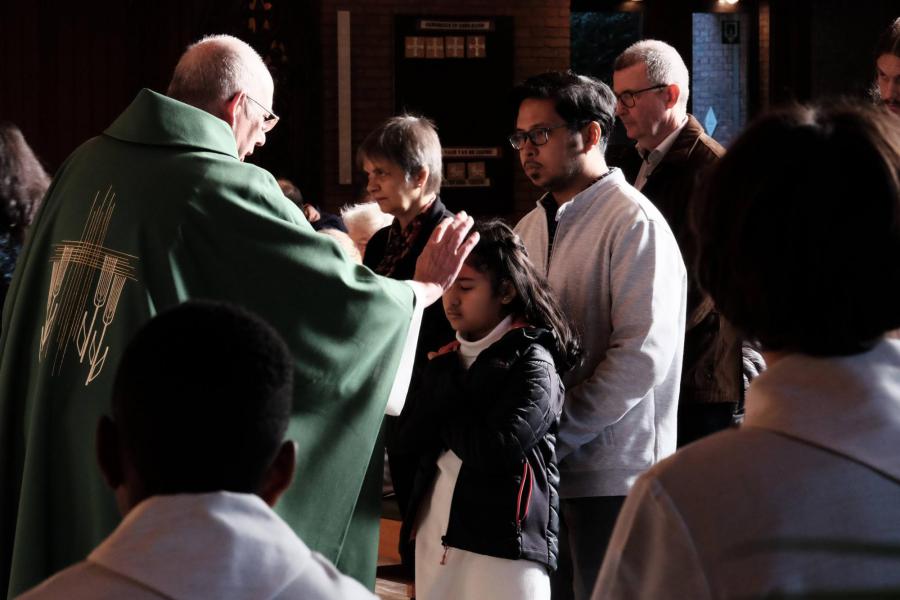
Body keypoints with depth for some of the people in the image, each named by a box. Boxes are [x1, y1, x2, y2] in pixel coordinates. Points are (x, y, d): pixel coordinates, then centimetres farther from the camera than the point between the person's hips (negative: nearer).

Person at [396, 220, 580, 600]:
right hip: (434, 536, 7)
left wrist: (445, 421, -2)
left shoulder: (531, 362, -7)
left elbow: (495, 451, -19)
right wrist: (454, 377, -8)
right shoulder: (446, 360, 15)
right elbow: (411, 434, 2)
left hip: (502, 545, -7)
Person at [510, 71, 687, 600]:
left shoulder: (634, 223, -9)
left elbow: (641, 357, -17)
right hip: (542, 472, 7)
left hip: (610, 475, -7)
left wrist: (555, 433, -16)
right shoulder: (531, 228, 15)